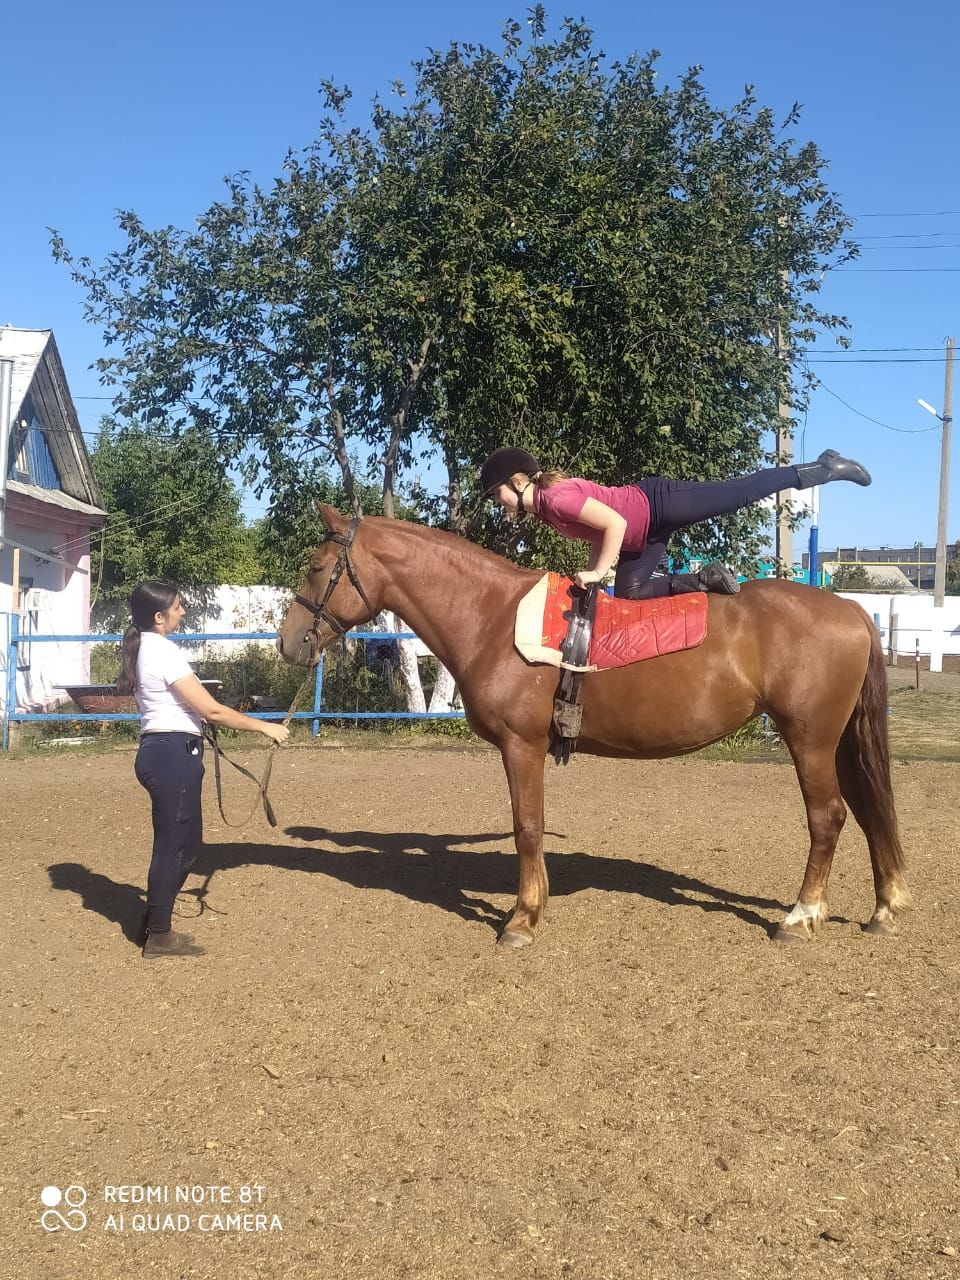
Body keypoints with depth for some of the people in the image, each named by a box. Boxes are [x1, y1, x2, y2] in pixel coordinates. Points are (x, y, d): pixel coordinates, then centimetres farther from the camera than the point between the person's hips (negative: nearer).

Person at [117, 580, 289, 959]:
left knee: (186, 841, 18)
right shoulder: (164, 652, -18)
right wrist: (264, 726, -11)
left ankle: (154, 922, 27)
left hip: (160, 750, 10)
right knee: (174, 844, 0)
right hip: (173, 754, -10)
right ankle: (159, 936, 10)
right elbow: (212, 710, -18)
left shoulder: (144, 648, 12)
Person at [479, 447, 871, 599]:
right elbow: (599, 534, 18)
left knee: (743, 490, -5)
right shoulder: (543, 507, 9)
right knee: (629, 593, 4)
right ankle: (705, 579, 9)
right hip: (645, 536, 10)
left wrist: (596, 572, -25)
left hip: (658, 505, -10)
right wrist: (590, 573, 10)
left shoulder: (557, 497, -23)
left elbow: (615, 524, -29)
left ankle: (823, 468, 7)